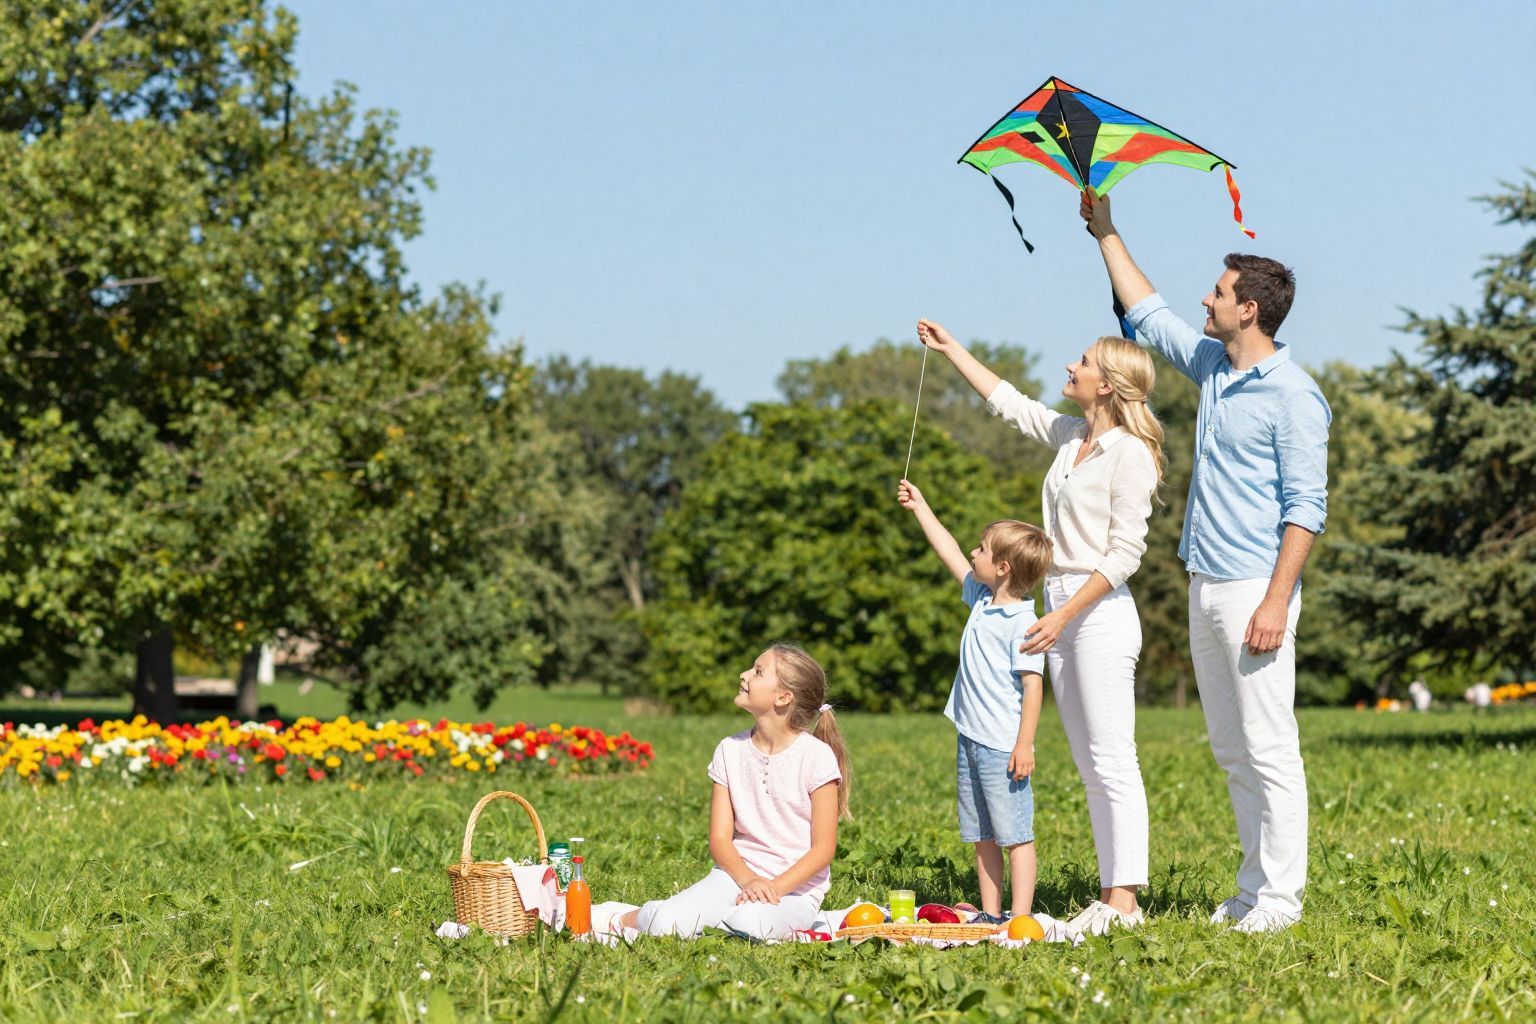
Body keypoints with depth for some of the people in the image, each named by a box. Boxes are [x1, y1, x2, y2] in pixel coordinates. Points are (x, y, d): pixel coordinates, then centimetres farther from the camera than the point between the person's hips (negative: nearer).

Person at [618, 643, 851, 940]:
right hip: (738, 873, 3)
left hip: (796, 885, -3)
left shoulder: (816, 756, -8)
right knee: (668, 924, -24)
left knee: (751, 924, -38)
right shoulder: (730, 750, 4)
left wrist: (776, 888, -22)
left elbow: (823, 848, -9)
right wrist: (748, 880, -19)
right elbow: (720, 838, 1)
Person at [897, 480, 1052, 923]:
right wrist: (920, 508, 27)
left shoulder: (1022, 622, -14)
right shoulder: (982, 601, 11)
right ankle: (990, 915, 16)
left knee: (1014, 834, -5)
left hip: (1003, 748, -9)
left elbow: (1032, 684, -17)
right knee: (982, 837, 11)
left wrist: (1024, 745, -20)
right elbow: (950, 554, 22)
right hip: (971, 739, 9)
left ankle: (1021, 917, -4)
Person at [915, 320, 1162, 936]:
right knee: (1091, 765, 7)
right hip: (1062, 612, 9)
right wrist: (949, 349, 31)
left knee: (1112, 761, -9)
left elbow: (1125, 553, -16)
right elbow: (1007, 402, 29)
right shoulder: (1071, 437, 13)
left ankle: (1124, 898, -10)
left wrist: (1065, 615, -19)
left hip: (1100, 611, -9)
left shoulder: (1129, 453, -12)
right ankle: (1111, 894, 9)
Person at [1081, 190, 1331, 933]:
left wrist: (1277, 600, -21)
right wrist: (1107, 235, 29)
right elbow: (1147, 316, 28)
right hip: (1205, 586, 9)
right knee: (1231, 751, 10)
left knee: (1269, 749, -7)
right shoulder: (1213, 367, 13)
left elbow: (1305, 506, -15)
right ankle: (1252, 889, 14)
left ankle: (1279, 898, -5)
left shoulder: (1293, 395, -11)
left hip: (1253, 588, -9)